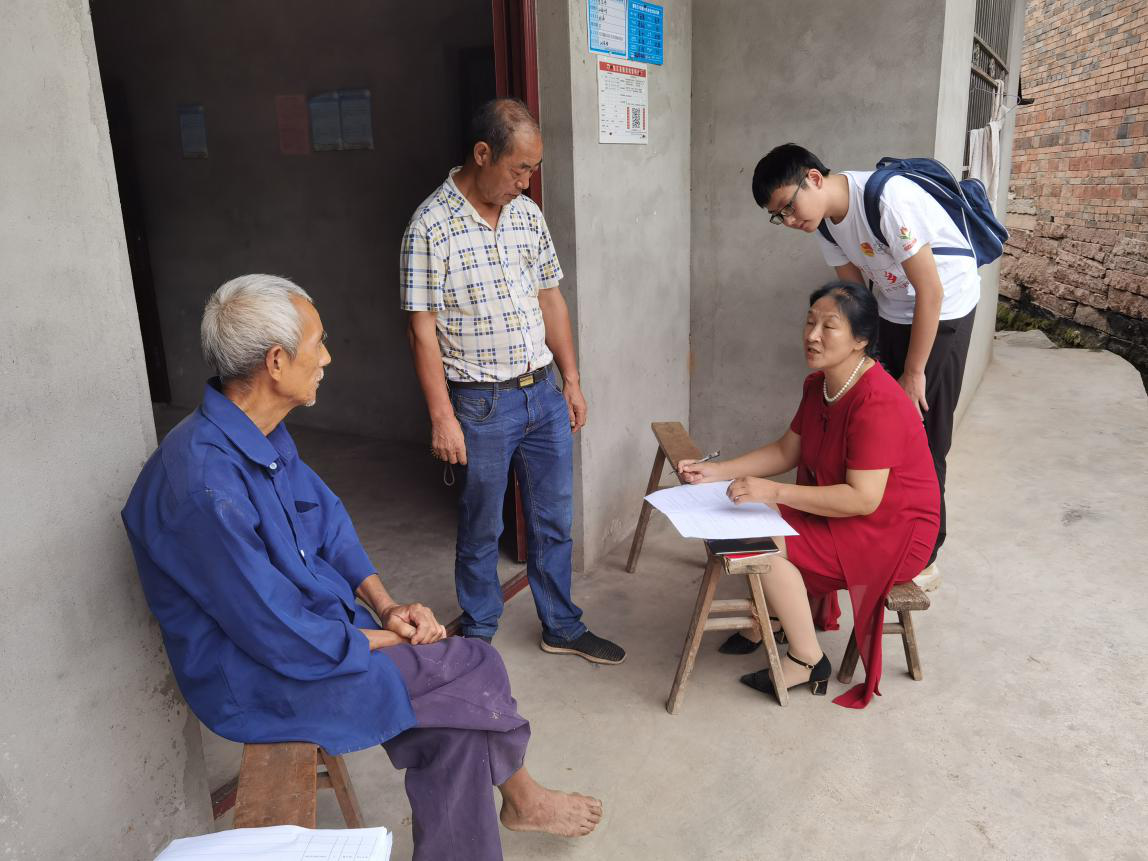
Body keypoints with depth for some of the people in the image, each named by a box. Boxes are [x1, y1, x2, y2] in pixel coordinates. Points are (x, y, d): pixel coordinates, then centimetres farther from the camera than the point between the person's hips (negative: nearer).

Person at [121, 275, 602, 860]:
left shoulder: (262, 437, 1)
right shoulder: (206, 487, -30)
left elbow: (328, 520, 11)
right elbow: (286, 641, -26)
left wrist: (385, 605, -3)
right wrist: (387, 638, -11)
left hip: (316, 626, 8)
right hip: (264, 679, -8)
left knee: (456, 725, -5)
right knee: (473, 674, -8)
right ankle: (522, 799, 22)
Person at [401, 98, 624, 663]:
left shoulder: (527, 214, 6)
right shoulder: (431, 226, -13)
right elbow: (423, 330, -13)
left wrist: (571, 381, 11)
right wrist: (442, 417, -15)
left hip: (544, 392, 6)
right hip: (481, 405, -5)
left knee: (554, 521, 15)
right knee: (481, 531, 10)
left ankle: (561, 627, 32)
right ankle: (478, 637, 31)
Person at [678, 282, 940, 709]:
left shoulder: (877, 404, -28)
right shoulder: (819, 385, 1)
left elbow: (863, 499, -32)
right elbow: (786, 451, 8)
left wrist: (774, 491, -35)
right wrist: (716, 471, -2)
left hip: (892, 531, -9)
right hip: (840, 510, 9)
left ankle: (808, 660, -4)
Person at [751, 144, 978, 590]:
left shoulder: (887, 199, -30)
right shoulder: (825, 220, -6)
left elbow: (931, 292, -24)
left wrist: (914, 373, -18)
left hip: (944, 311, -7)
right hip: (893, 312, 7)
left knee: (923, 437, -4)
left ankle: (922, 560, 9)